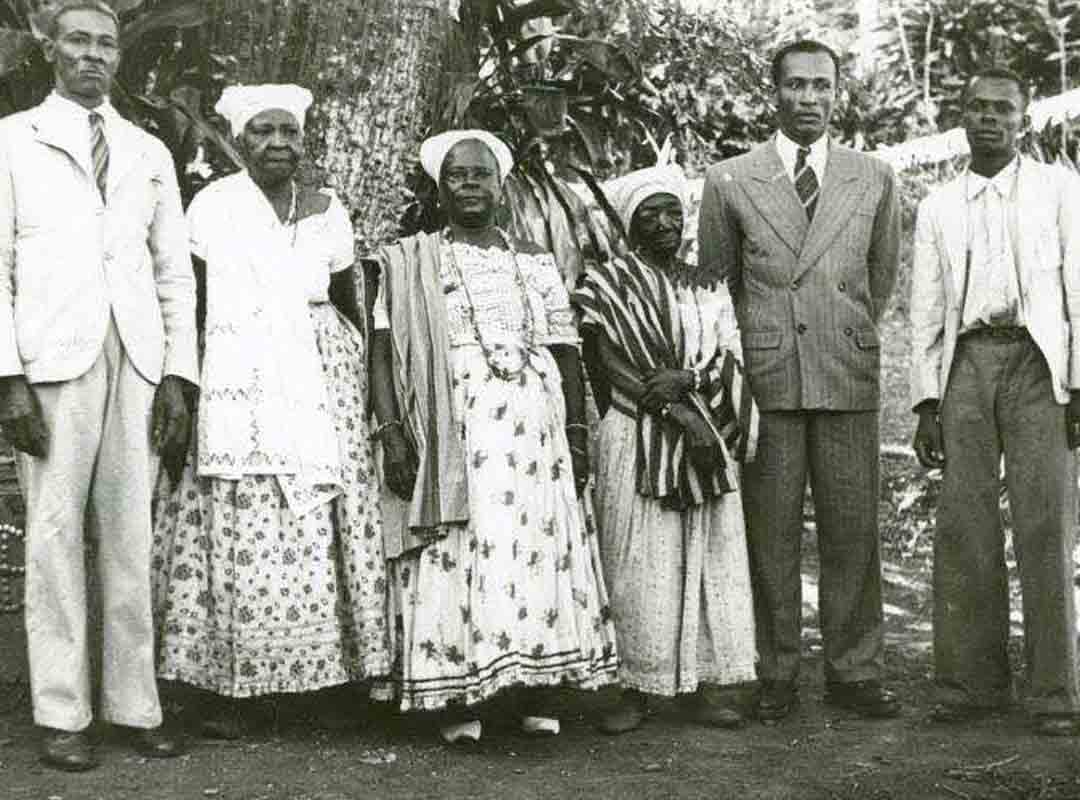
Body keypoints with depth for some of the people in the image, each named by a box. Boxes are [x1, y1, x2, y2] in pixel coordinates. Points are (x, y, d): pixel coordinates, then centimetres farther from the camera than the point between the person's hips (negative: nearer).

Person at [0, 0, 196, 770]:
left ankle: (135, 704, 9)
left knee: (132, 534, 3)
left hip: (138, 360, 3)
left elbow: (175, 273, 15)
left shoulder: (150, 152, 18)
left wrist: (178, 375, 5)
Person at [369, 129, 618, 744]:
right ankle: (458, 700, 0)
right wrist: (391, 432, -8)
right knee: (454, 556, -6)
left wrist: (577, 438, 6)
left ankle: (537, 695, 7)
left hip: (532, 431, 2)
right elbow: (383, 353, 2)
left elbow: (568, 357, 13)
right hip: (447, 433, -2)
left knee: (536, 550, -1)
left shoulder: (536, 264, 15)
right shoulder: (408, 263, 9)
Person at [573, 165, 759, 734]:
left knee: (707, 559, 2)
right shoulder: (609, 283, 2)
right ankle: (635, 691, 4)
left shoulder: (708, 288, 15)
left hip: (705, 441, 4)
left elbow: (731, 360, 7)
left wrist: (685, 379, -13)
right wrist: (677, 414, -12)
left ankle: (695, 687, 10)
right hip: (635, 438, -4)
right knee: (638, 564, -4)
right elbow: (606, 365, -6)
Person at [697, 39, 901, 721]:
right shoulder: (729, 181, 6)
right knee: (770, 533, 1)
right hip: (763, 379, -1)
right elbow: (714, 282, 12)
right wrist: (739, 362, 11)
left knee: (853, 529, 3)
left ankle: (854, 672, 14)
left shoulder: (875, 179, 10)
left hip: (849, 380, 1)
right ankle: (776, 673, 11)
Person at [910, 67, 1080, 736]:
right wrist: (926, 403, 6)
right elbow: (927, 311, 15)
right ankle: (973, 682, 7)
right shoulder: (938, 207, 18)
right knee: (964, 525, -1)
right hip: (965, 365, 3)